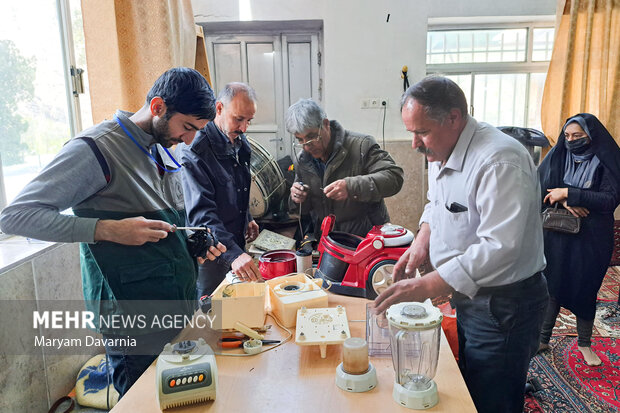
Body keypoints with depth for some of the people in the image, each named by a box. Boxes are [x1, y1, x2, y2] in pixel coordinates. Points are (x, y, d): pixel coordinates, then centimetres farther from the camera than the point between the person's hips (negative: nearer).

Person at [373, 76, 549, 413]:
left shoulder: (499, 161, -27)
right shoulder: (441, 151, 3)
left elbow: (499, 248, -33)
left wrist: (426, 287, -34)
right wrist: (423, 240, 0)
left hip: (503, 306, -8)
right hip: (467, 295, 9)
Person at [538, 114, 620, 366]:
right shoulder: (557, 156, 1)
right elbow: (540, 186, -3)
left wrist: (568, 193, -20)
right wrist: (566, 202, -18)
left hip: (590, 238, -2)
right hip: (557, 234, 2)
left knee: (585, 289, 9)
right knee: (552, 285, 8)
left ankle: (584, 343, 29)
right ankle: (543, 338, 23)